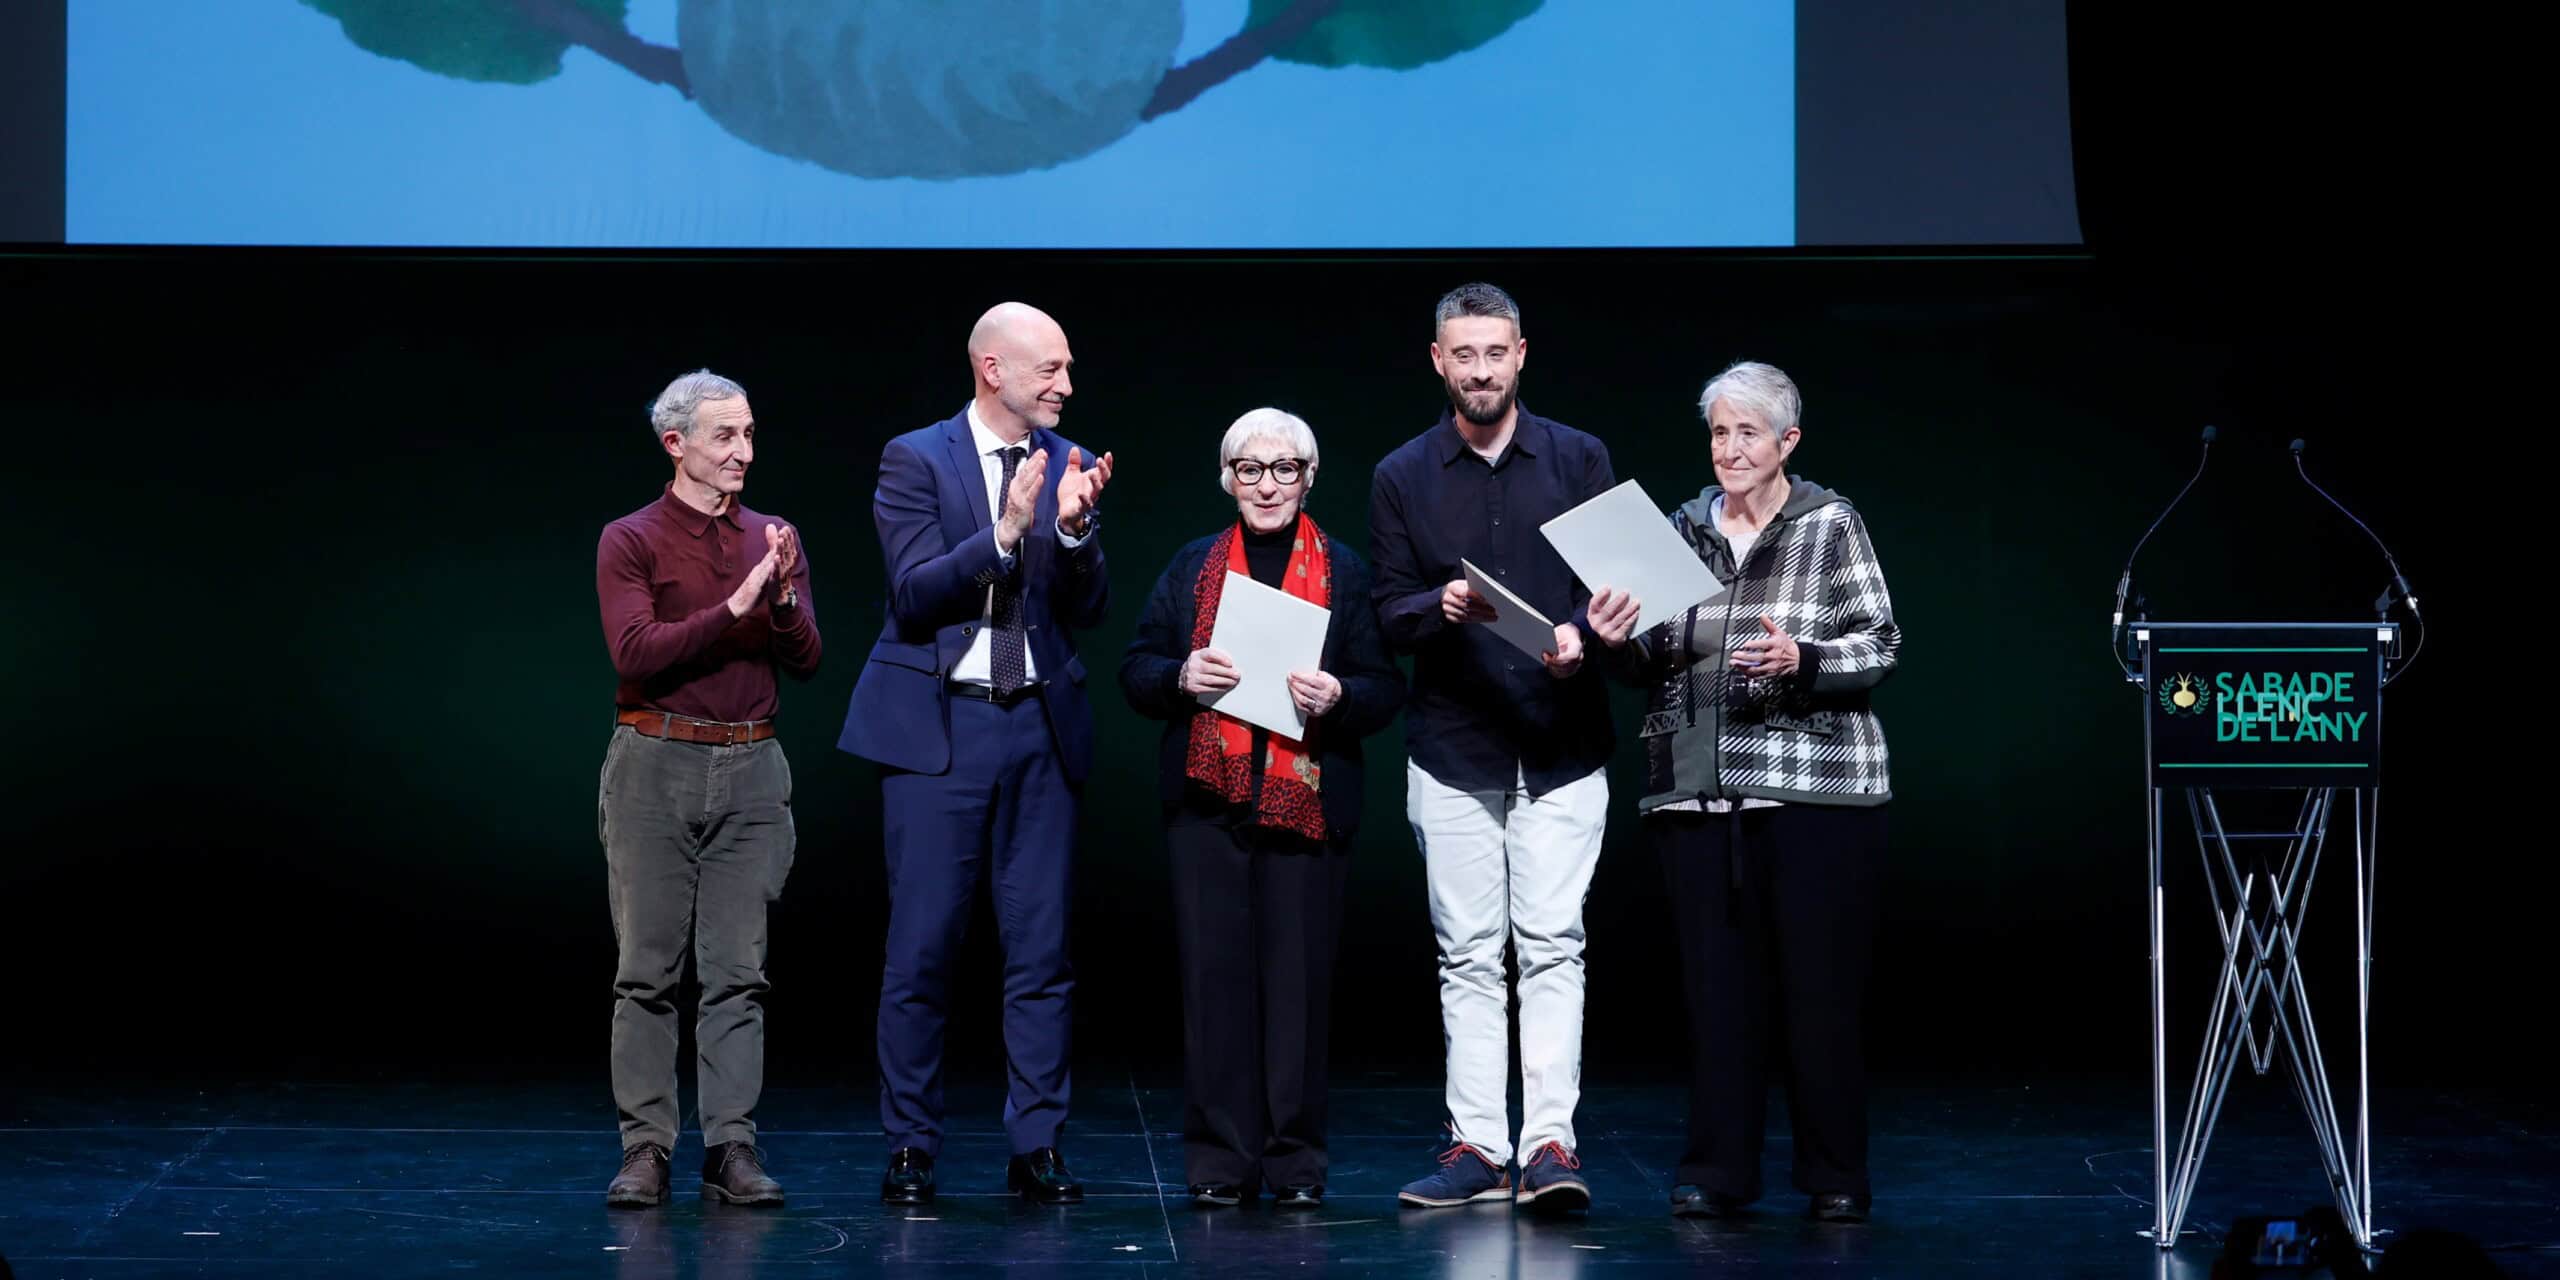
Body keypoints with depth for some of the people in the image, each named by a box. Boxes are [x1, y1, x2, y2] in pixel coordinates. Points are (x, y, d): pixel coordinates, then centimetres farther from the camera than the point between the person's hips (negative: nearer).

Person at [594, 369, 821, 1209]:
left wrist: (784, 597, -13)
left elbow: (806, 662, 6)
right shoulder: (630, 541, 0)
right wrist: (734, 607, -19)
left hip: (750, 769, 3)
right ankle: (645, 1151, 2)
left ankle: (732, 1148, 3)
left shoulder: (773, 542, 11)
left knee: (737, 971, 1)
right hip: (656, 763, -3)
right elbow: (634, 652, -13)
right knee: (648, 968, -1)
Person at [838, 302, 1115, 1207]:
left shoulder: (1071, 468, 8)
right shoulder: (916, 460, -2)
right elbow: (915, 594, -11)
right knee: (921, 948, -1)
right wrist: (1004, 532, -21)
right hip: (938, 724, -3)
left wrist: (1074, 528, -15)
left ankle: (1037, 1147, 8)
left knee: (1042, 947, 3)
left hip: (1040, 726, 3)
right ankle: (910, 1149, 6)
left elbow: (1087, 611, 3)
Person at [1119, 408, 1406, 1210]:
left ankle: (1295, 1162, 6)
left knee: (1298, 977, -2)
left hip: (1306, 805, -1)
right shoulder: (1192, 568, 14)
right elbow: (1136, 671, 11)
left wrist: (1339, 696, -15)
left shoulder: (1344, 572, 9)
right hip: (1208, 801, 1)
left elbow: (1387, 689, 6)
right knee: (1216, 975, -1)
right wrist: (1180, 678, -9)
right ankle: (1221, 1162, 4)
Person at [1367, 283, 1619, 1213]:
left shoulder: (1580, 461, 6)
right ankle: (1477, 1145, 5)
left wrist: (1580, 631, -14)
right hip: (1451, 747, 1)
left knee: (1551, 945, -8)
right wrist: (1441, 608, -16)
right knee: (1468, 954, 3)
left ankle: (1550, 1140, -8)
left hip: (1562, 743, -1)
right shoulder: (1402, 476, 7)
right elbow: (1389, 613, 5)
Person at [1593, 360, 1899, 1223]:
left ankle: (1835, 1178, 8)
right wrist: (1621, 647, -6)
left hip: (1816, 789, -3)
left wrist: (1803, 661, -19)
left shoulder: (1832, 524, 1)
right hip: (1699, 791, 3)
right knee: (1717, 983, 4)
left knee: (1821, 984, -1)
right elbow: (1654, 666, 16)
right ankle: (1718, 1170, 10)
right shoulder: (1682, 530, 12)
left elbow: (1880, 648, -3)